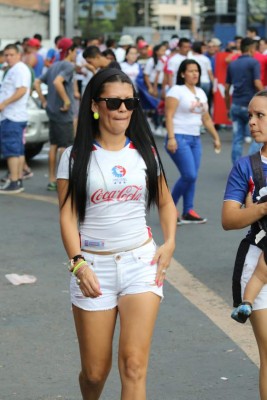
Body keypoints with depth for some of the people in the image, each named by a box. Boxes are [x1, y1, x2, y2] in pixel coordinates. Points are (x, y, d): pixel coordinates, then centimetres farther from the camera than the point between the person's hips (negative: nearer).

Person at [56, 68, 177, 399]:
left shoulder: (145, 152, 8)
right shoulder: (76, 157, 0)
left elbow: (165, 202, 17)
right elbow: (67, 215, -4)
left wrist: (170, 242, 0)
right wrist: (78, 263, -16)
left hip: (142, 263, 1)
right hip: (93, 265, -1)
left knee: (134, 366, -11)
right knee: (95, 372, 6)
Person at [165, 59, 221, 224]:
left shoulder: (201, 92, 16)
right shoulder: (177, 91, -7)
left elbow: (206, 118, 21)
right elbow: (169, 115, -14)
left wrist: (216, 137, 17)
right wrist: (171, 138, -23)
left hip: (195, 139, 7)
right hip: (180, 139, -7)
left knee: (192, 177, 4)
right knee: (189, 175, -14)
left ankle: (188, 212, 10)